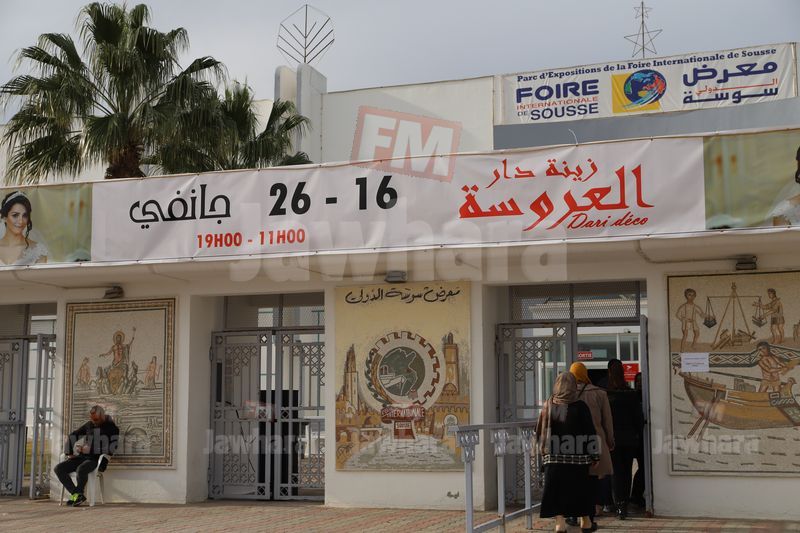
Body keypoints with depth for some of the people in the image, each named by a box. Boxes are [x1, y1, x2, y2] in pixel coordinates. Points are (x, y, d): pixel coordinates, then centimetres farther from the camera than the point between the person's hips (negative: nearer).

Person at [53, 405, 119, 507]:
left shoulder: (111, 428, -1)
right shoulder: (89, 425, 15)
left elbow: (112, 448, -11)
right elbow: (72, 436, 24)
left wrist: (90, 450, -14)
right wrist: (69, 452, 13)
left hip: (97, 459, -7)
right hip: (82, 457, 7)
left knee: (81, 469, -38)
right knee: (58, 468, -14)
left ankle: (78, 494, -16)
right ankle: (76, 494, -17)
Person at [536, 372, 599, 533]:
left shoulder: (548, 406, -2)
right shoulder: (580, 406, -9)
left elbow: (540, 432, 2)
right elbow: (590, 433, -7)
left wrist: (543, 452, 13)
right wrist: (595, 455, 0)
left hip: (553, 457, 1)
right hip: (577, 457, 0)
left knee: (556, 488, 4)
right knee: (580, 487, 15)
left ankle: (559, 520, -10)